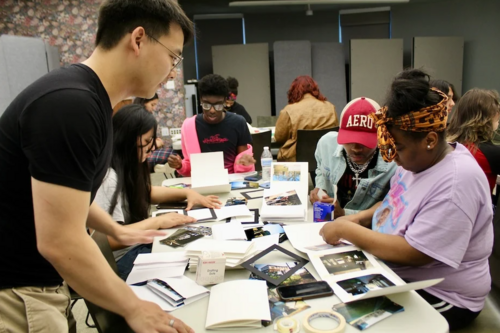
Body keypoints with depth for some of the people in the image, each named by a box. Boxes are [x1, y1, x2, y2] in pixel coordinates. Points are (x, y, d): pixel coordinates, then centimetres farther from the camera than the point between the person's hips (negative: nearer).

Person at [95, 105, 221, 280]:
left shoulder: (125, 167, 6)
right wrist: (157, 222, -21)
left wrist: (187, 192, 10)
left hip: (137, 244, 9)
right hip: (122, 260, -9)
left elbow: (145, 192, 24)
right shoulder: (108, 177, -23)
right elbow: (109, 239, -28)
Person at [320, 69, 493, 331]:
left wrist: (347, 230, -24)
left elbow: (413, 253, -31)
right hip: (395, 272, 8)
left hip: (439, 296, -8)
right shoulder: (419, 158, -2)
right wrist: (360, 217, -2)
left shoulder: (457, 183, -30)